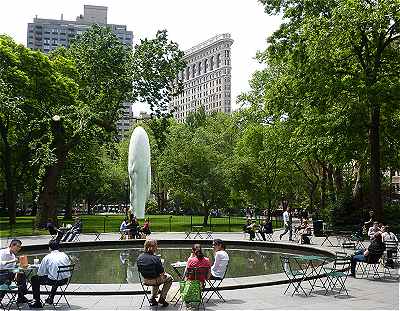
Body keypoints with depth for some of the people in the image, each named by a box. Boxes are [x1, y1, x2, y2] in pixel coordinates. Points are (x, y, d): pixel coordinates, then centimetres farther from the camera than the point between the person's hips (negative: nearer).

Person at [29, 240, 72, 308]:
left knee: (34, 279, 16)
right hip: (65, 280, 5)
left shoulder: (47, 257, -9)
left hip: (53, 281, -5)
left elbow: (40, 273, -5)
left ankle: (37, 302, 19)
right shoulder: (65, 255, 4)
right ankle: (51, 298, 46)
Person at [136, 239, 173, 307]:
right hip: (155, 281, -6)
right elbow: (162, 273, -18)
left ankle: (153, 299, 31)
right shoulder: (156, 259, -26)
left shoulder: (139, 258, -9)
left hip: (145, 281, 6)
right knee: (169, 278, 22)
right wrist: (164, 273, 5)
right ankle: (162, 298, 17)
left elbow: (140, 270, 3)